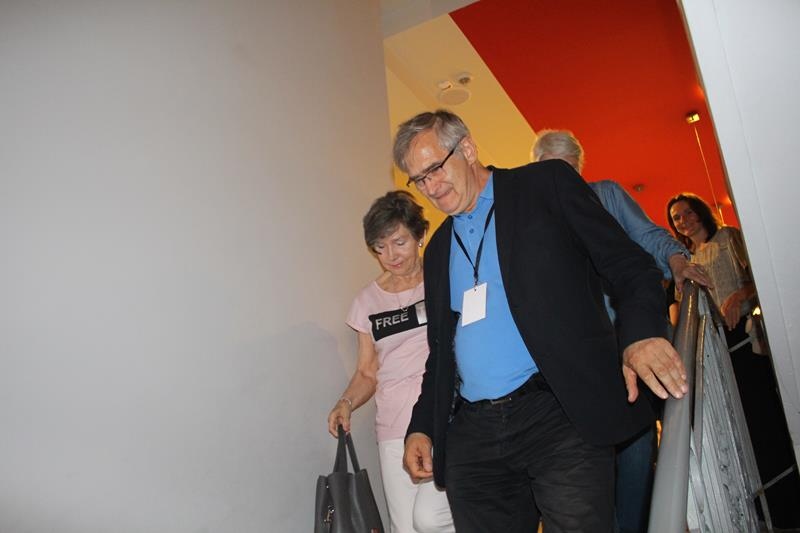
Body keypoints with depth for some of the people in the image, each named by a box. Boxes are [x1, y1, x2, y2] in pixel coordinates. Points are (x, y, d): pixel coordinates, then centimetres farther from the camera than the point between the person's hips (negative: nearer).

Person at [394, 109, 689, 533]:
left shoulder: (548, 184, 5)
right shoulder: (437, 249, 19)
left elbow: (630, 265, -1)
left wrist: (642, 334, -19)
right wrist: (420, 427, 13)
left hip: (559, 417, -4)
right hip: (470, 435, 5)